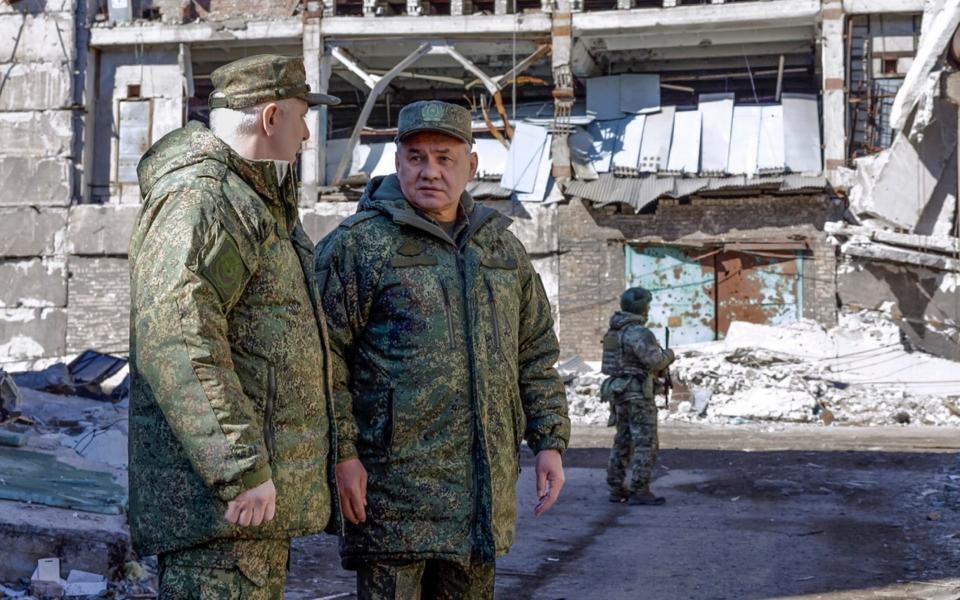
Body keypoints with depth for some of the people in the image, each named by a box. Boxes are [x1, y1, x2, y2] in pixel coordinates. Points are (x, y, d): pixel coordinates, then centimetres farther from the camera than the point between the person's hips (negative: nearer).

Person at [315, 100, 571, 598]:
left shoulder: (502, 248, 14)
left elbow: (536, 356, 17)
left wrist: (549, 442, 10)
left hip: (485, 486, 5)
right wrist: (341, 454, -15)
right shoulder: (358, 244, -3)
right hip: (395, 484, -5)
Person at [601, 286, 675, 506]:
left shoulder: (616, 331, 13)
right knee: (646, 444, -6)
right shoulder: (638, 332, -17)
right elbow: (655, 360, -24)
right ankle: (639, 492, -7)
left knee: (623, 442, 13)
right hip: (638, 394, -9)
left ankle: (617, 489, 15)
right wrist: (668, 354, -3)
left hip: (619, 391, 9)